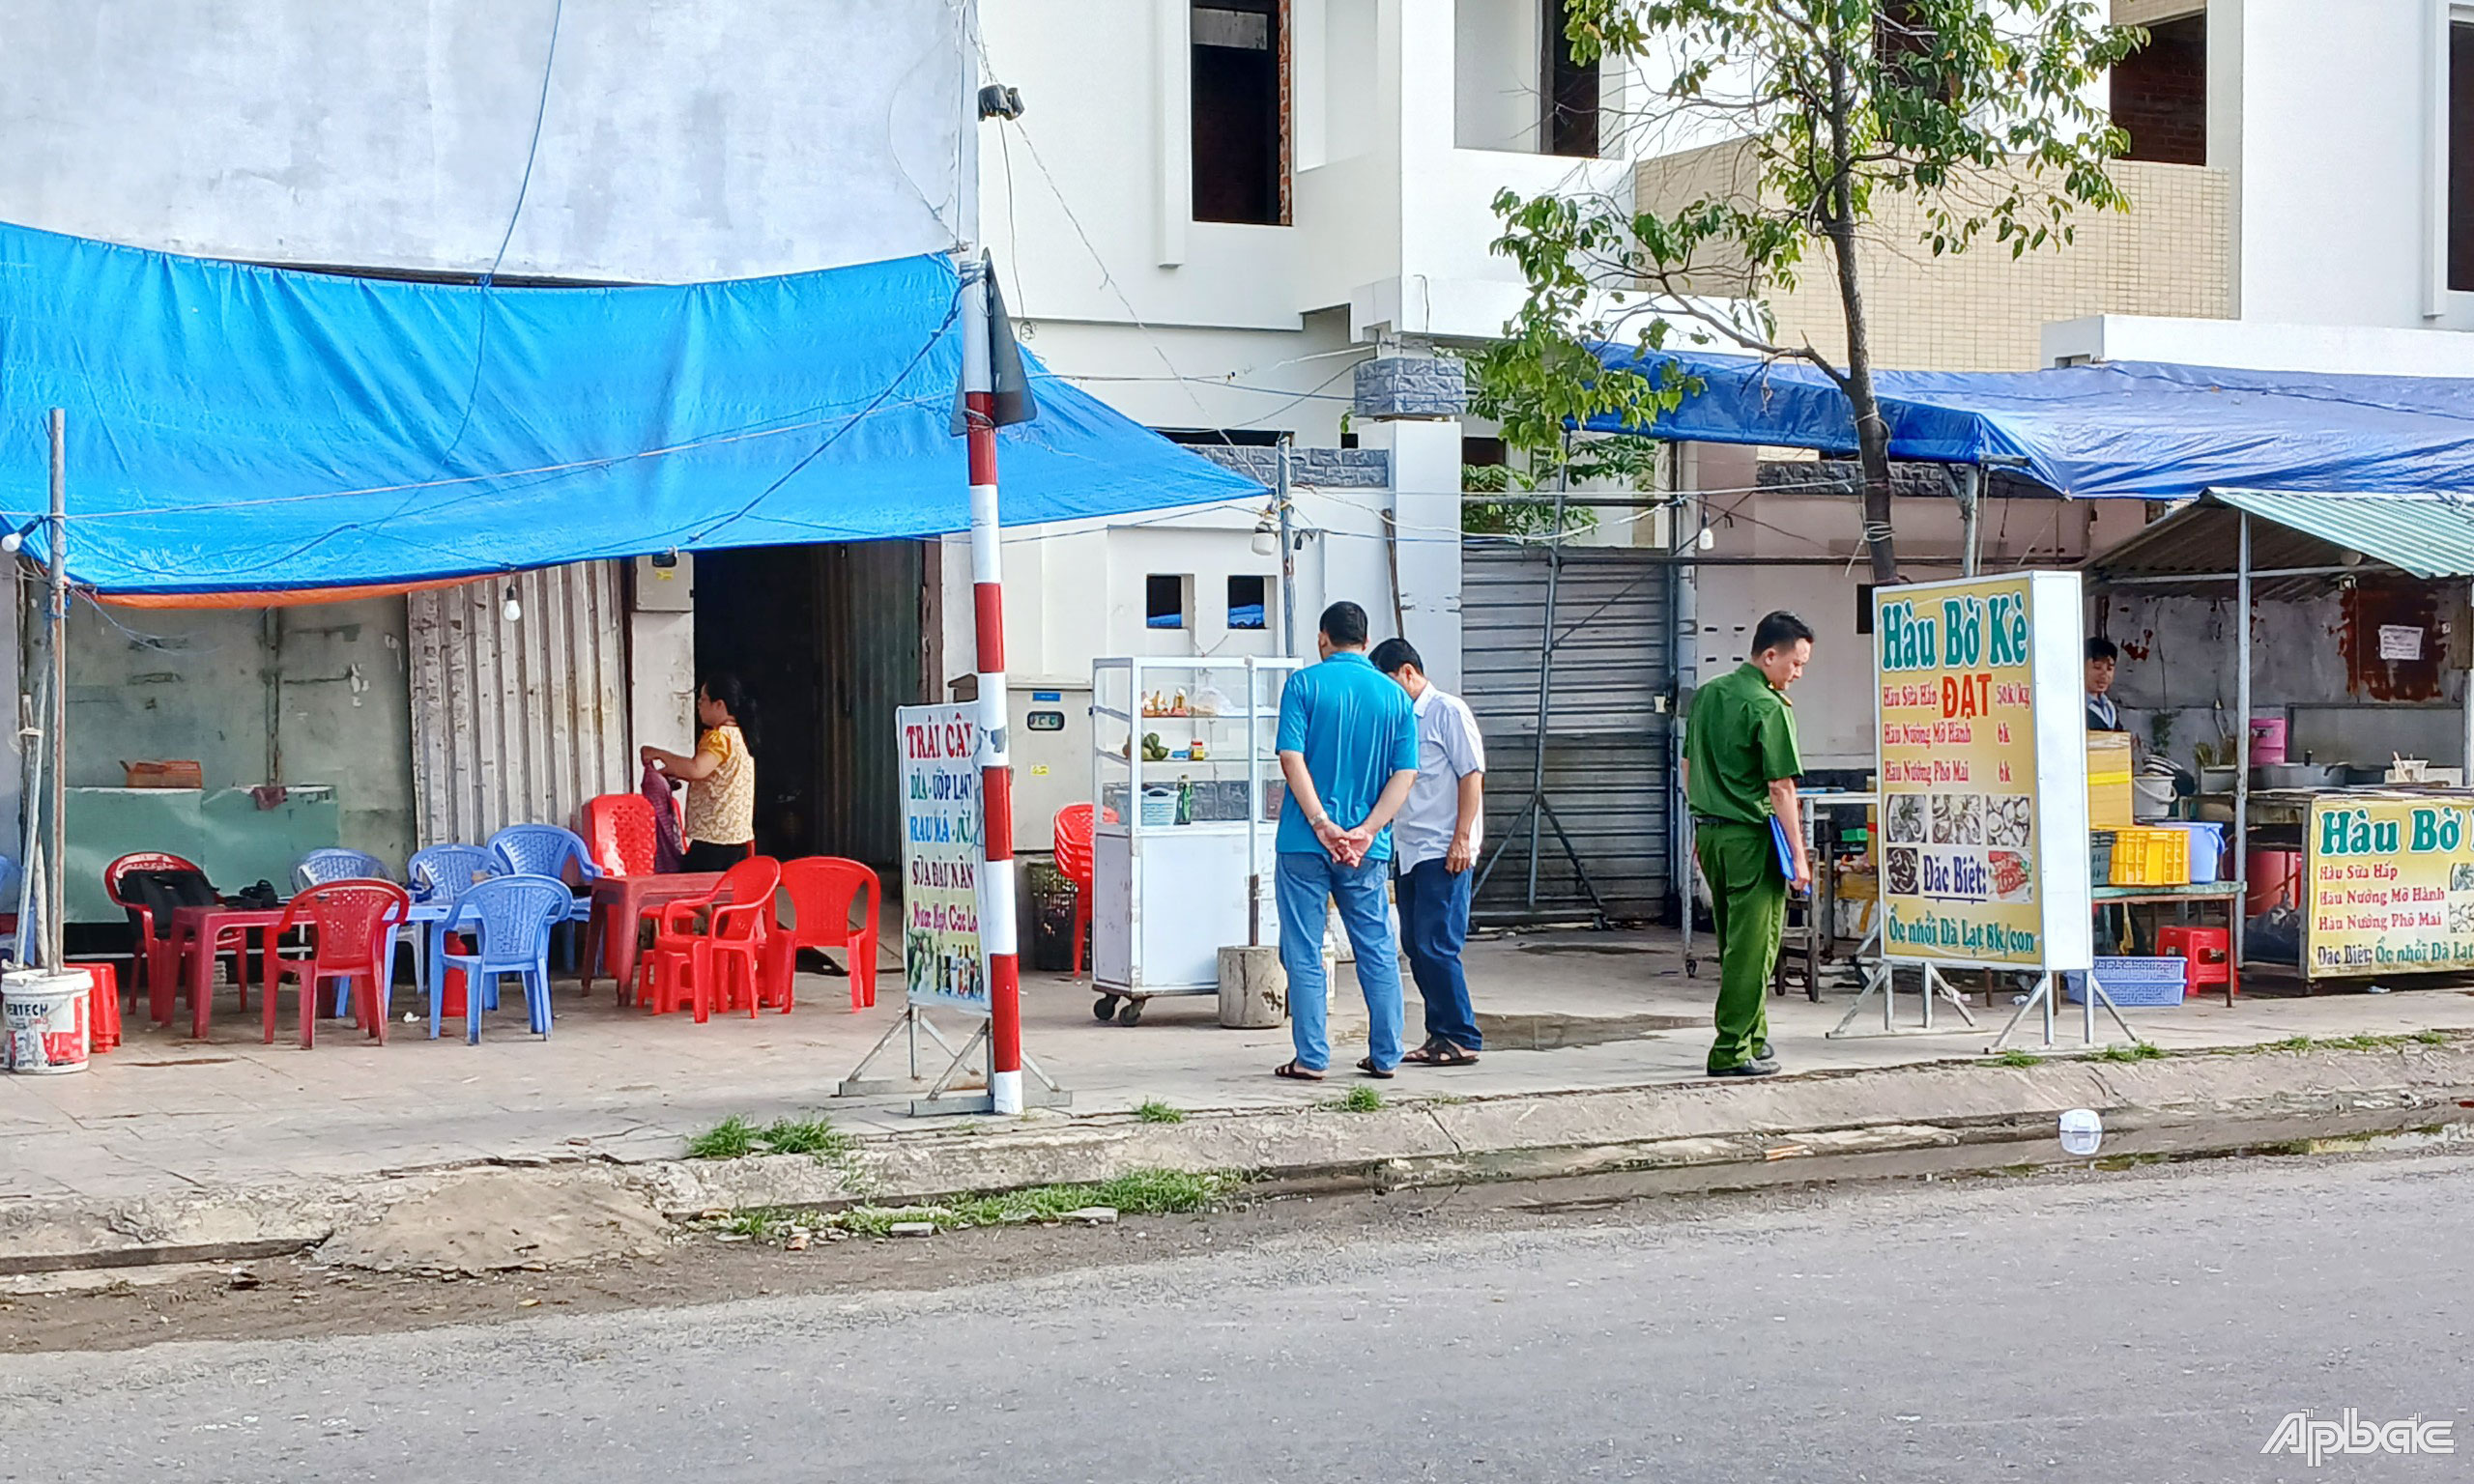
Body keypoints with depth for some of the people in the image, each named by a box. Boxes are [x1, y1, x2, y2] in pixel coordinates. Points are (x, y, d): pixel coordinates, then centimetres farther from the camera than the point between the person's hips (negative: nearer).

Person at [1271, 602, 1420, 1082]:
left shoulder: (1304, 684, -3)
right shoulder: (1396, 696, 6)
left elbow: (1292, 758, -13)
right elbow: (1405, 773, -2)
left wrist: (1322, 824, -15)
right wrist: (1366, 832, -8)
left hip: (1305, 843, -3)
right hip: (1366, 850, 3)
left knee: (1304, 954, 4)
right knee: (1378, 951, 12)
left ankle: (1311, 1059, 3)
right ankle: (1385, 1055, 15)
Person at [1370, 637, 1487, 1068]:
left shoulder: (1448, 712, -6)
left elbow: (1472, 775, -11)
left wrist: (1461, 839, -17)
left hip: (1444, 851, -9)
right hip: (1407, 850, 9)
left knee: (1435, 945, -11)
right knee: (1416, 946, 7)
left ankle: (1461, 1038, -4)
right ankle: (1440, 1035, 13)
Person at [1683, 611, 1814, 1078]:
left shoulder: (1708, 694, 11)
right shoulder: (1769, 707, -14)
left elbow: (1688, 767, 17)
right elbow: (1780, 787, -16)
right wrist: (1799, 854, -13)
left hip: (1708, 831, 8)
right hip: (1751, 836, -8)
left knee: (1736, 943, 17)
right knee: (1752, 947, -1)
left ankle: (1752, 1037, 25)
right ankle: (1733, 1052, -1)